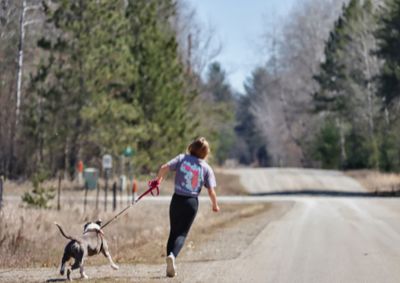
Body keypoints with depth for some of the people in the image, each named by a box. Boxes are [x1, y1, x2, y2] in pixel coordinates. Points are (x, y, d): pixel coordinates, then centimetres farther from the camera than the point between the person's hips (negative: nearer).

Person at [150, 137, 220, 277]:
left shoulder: (182, 158, 0)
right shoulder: (206, 168, -1)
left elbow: (164, 168, -10)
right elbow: (211, 191, -4)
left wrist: (157, 180, 9)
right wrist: (215, 205, 13)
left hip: (177, 200, 1)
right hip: (192, 202, -1)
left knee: (173, 232, 14)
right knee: (182, 233, 3)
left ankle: (170, 263, 5)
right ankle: (173, 255, -26)